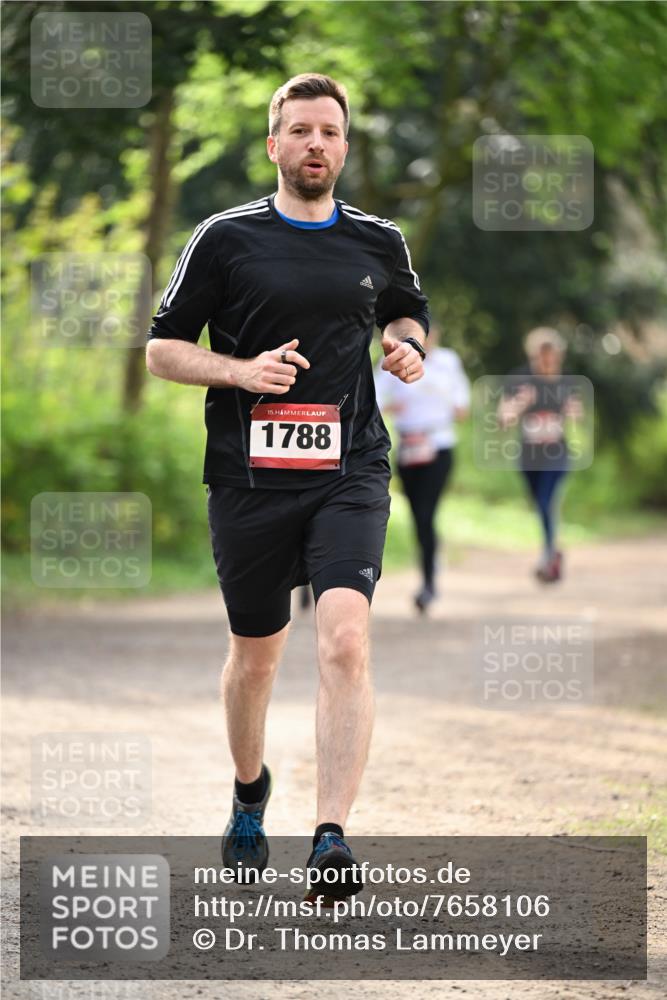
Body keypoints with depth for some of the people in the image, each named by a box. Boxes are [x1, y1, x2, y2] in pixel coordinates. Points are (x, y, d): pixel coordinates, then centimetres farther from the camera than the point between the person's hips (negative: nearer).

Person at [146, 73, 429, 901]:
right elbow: (164, 348, 4)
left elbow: (406, 310, 29)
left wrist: (408, 345, 6)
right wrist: (241, 370, -13)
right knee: (255, 654, 12)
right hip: (249, 475, 0)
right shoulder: (224, 239, 1)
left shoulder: (379, 242, 9)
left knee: (344, 640, -19)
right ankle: (249, 792, 42)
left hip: (349, 473, 0)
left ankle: (330, 843, -24)